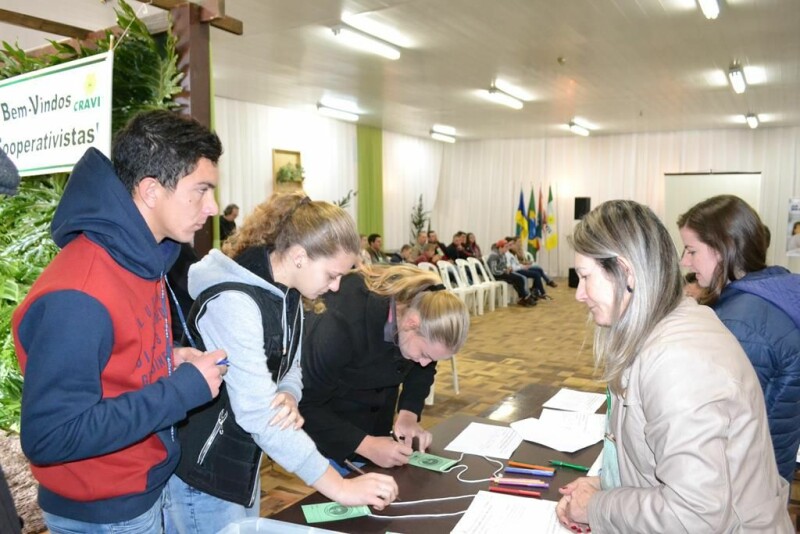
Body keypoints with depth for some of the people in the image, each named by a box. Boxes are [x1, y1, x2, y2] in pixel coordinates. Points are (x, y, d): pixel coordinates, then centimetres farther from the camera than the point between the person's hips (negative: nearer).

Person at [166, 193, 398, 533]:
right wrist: (339, 487, -26)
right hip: (202, 472, -8)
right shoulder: (234, 302, -28)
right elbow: (258, 414, -30)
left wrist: (288, 398, -18)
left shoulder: (287, 293, 0)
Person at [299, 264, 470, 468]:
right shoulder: (343, 322, -40)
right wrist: (366, 445, -36)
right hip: (326, 405, -4)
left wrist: (408, 413, -19)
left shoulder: (427, 304, -24)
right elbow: (305, 404, -31)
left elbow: (422, 370, -4)